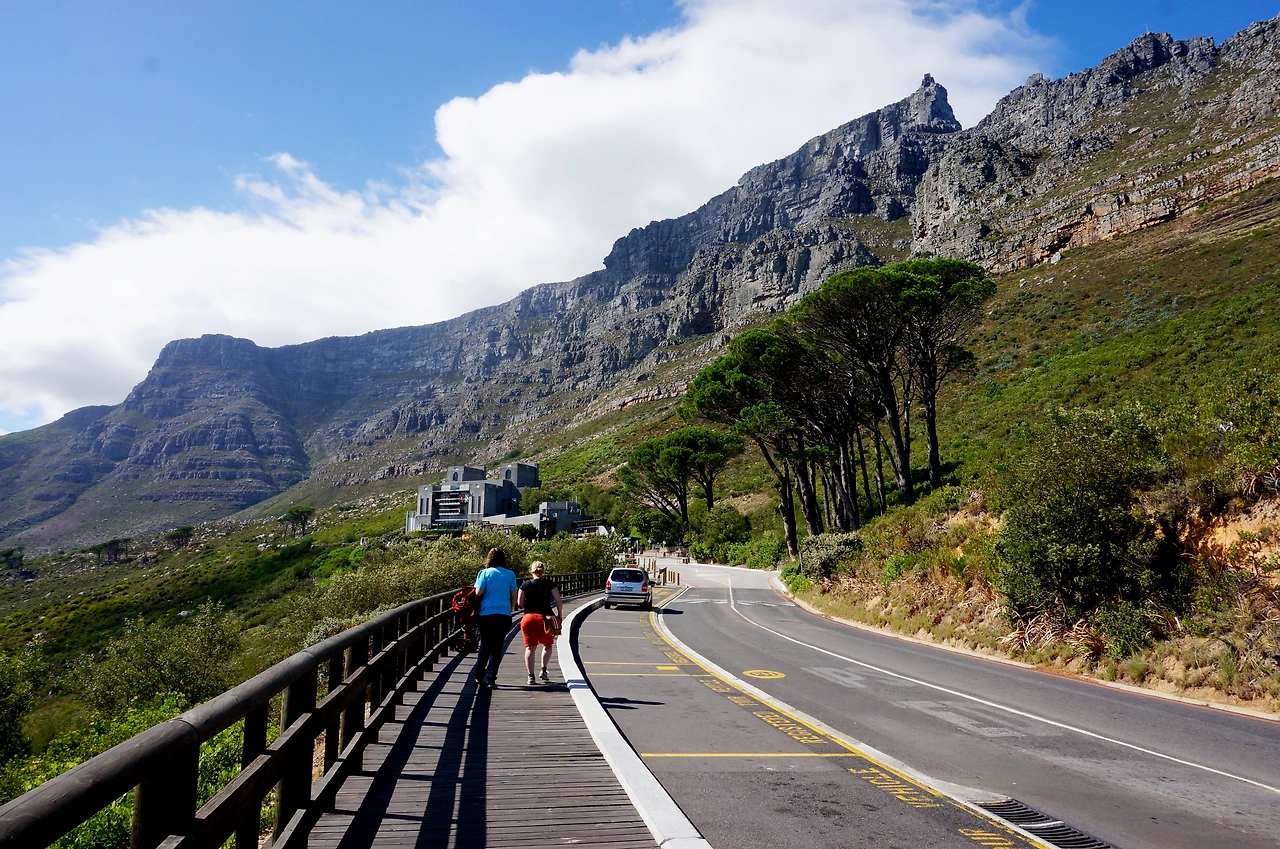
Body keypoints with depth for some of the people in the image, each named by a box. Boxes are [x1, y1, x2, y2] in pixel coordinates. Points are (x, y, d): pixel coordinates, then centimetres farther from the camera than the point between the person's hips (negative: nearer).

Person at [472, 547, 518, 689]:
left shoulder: (485, 573, 0)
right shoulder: (510, 574, 5)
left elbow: (478, 592, -5)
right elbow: (514, 595, 7)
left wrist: (476, 607, 14)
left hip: (487, 614, 0)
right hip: (504, 615, 0)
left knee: (485, 645, 15)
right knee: (497, 647, 6)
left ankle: (479, 676, 23)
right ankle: (490, 679, 1)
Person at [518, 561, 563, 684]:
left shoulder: (525, 585, 3)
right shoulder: (549, 584, 0)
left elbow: (520, 603, 2)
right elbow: (558, 601, -4)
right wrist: (560, 615, 7)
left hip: (528, 618, 1)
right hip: (544, 617, -1)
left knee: (530, 648, 4)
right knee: (547, 645, 19)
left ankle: (531, 676, 0)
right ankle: (543, 670, 6)